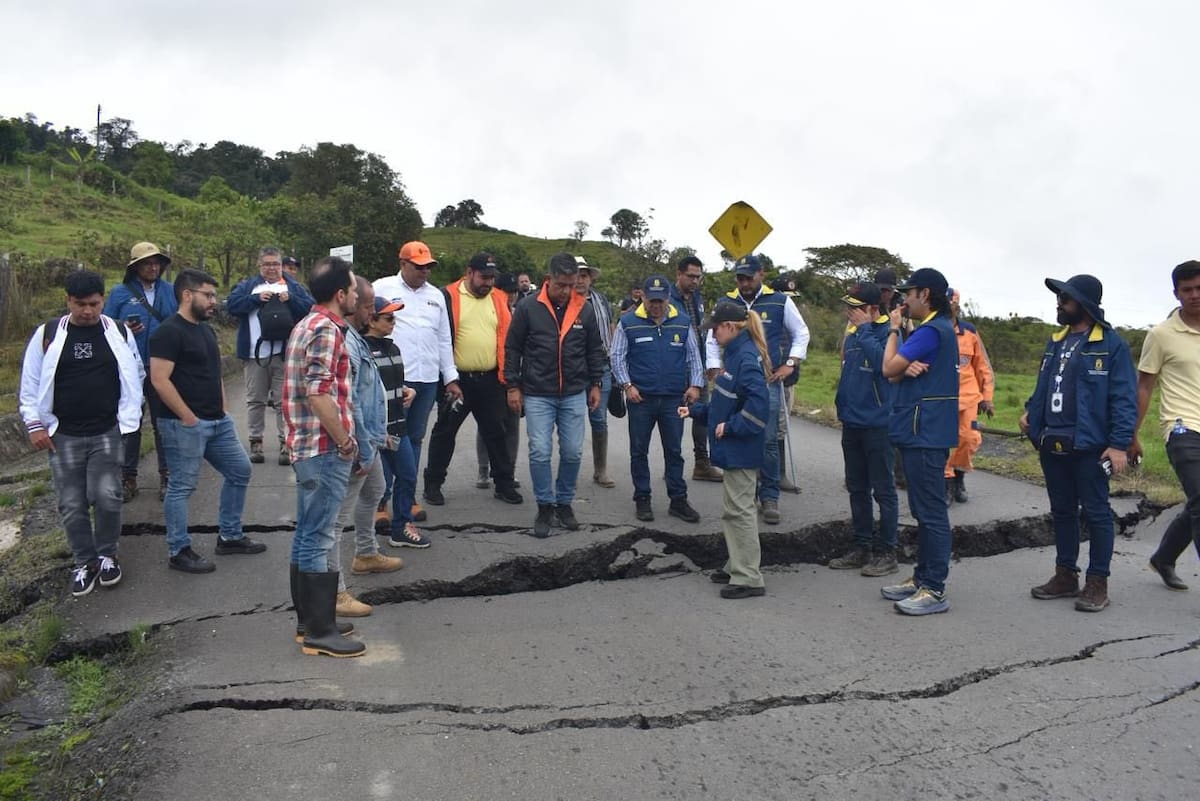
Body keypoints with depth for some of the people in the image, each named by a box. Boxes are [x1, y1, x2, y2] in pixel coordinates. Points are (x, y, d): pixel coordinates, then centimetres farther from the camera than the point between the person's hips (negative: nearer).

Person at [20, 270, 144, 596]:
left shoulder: (119, 333, 2)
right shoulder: (47, 334, 0)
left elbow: (136, 375, 11)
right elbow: (30, 383, 5)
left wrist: (129, 414, 3)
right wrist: (34, 424, -1)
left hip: (107, 433, 0)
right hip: (63, 435, 1)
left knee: (106, 496, -10)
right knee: (71, 505, 4)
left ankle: (107, 555, 14)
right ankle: (85, 563, 21)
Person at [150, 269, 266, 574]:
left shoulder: (206, 329, 15)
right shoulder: (169, 332, -14)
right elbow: (160, 380, -20)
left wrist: (222, 410, 14)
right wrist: (188, 417, -18)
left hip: (218, 422, 10)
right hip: (185, 425, -9)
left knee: (240, 471, 14)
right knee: (182, 487, 0)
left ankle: (230, 537, 26)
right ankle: (178, 552, 12)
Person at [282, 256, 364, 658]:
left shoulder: (307, 325, 16)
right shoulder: (327, 330, -16)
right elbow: (319, 395, -24)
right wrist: (345, 442, -15)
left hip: (307, 446, 10)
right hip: (325, 448, -10)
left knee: (307, 534, 15)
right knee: (318, 539, -5)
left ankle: (308, 618, 26)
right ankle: (320, 632, 3)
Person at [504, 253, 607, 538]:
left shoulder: (584, 309, 1)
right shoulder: (528, 307, -6)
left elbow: (595, 349, 11)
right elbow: (512, 348, -1)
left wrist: (595, 384, 10)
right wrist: (513, 387, -2)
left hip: (574, 395, 2)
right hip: (537, 395, -2)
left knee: (573, 452, 5)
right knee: (540, 452, -3)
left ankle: (564, 503, 23)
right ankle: (545, 507, 12)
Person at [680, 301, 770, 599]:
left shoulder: (747, 357, -19)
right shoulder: (735, 354, 13)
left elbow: (757, 404, -29)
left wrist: (730, 427, -21)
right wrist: (695, 411, 17)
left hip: (741, 450, -10)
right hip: (733, 449, 10)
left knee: (739, 510, -4)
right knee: (732, 510, 17)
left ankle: (749, 578, 5)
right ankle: (737, 566, 28)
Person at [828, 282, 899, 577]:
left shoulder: (888, 332, -12)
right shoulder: (852, 335, 12)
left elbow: (882, 362, -30)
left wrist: (864, 328, -22)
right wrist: (842, 406, 15)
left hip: (878, 424, -8)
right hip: (852, 424, 8)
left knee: (883, 490, 2)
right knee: (857, 489, 14)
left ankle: (886, 552, 11)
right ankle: (862, 547, 24)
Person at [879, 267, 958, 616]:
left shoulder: (932, 331, -16)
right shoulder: (935, 329, 18)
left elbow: (888, 368, -14)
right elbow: (894, 375, 13)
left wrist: (894, 329, 0)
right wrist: (907, 367, -11)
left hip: (926, 433, -11)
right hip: (919, 431, 11)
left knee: (931, 511, -6)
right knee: (923, 510, 16)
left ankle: (935, 590, -1)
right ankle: (922, 577, 25)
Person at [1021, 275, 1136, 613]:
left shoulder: (1111, 344, -9)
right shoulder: (1056, 342, 12)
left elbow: (1124, 398, -12)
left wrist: (1119, 444, -18)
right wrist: (1030, 412, 1)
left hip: (1089, 446, -7)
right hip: (1053, 445, 7)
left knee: (1096, 512, 3)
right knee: (1062, 511, 15)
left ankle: (1097, 583, 13)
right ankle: (1065, 575, 26)